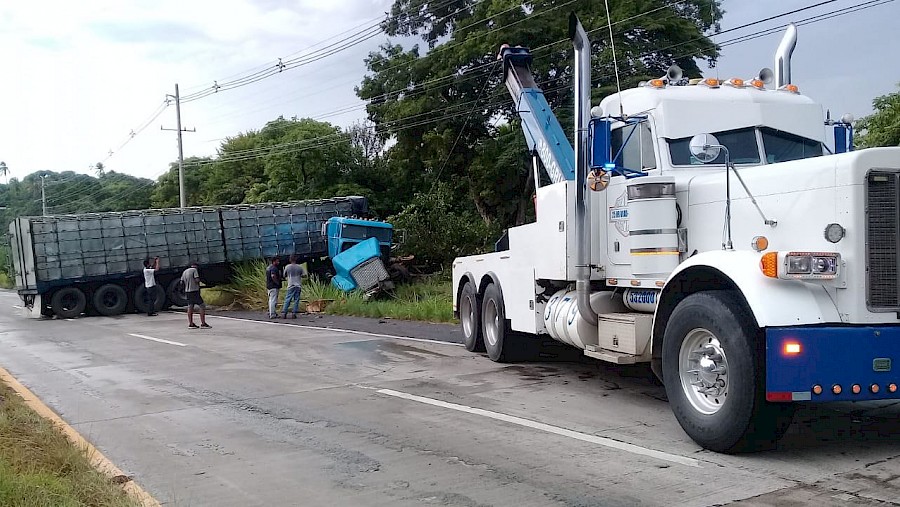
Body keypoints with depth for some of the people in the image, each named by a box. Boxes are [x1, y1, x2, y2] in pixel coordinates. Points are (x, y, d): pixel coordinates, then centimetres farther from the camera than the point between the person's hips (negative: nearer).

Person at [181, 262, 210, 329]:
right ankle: (203, 323, -8)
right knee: (202, 306, -4)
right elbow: (197, 280, -15)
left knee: (190, 307, 11)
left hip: (187, 291, 8)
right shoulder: (194, 270, -6)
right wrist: (198, 281, 6)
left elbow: (181, 282, 17)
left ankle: (191, 324, 12)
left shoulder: (185, 271, 16)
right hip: (194, 291, -8)